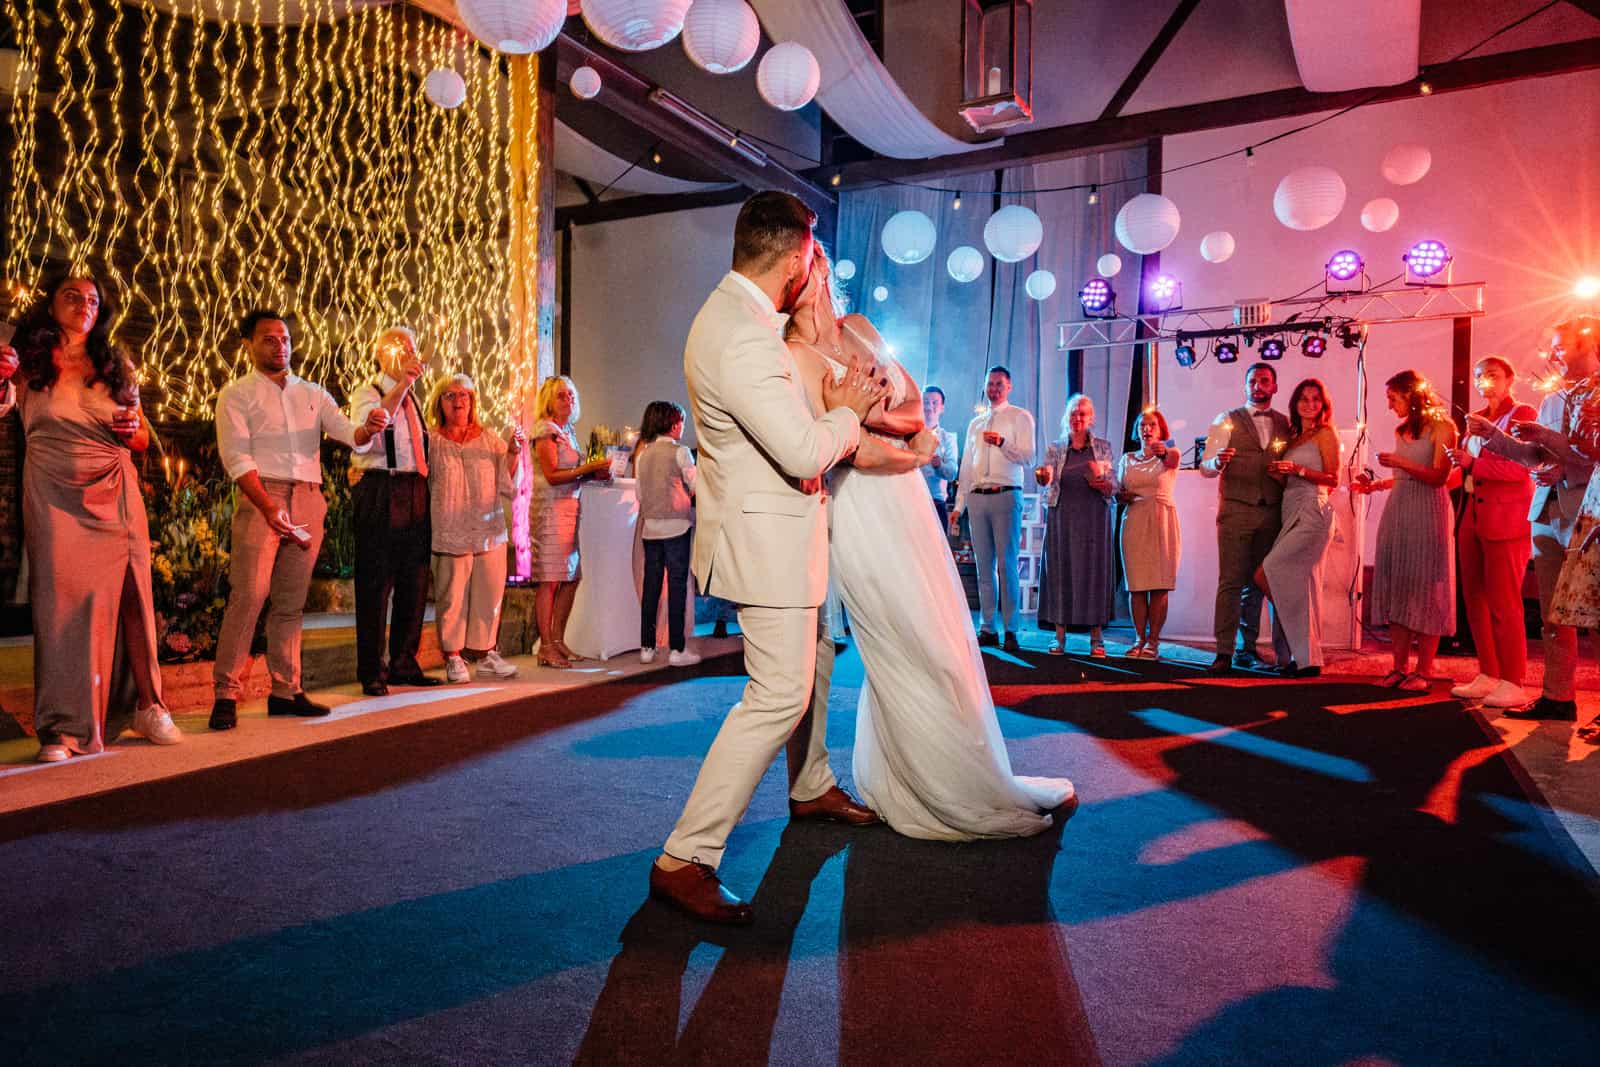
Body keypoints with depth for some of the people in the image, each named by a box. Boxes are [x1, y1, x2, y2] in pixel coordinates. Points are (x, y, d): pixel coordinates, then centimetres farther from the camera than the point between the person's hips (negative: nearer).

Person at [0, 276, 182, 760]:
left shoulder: (116, 367, 14)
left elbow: (143, 440, 18)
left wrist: (133, 429, -4)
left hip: (114, 492, 2)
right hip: (54, 493, -2)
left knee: (130, 591, -2)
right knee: (61, 597, -5)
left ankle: (147, 706, 6)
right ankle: (62, 727, 0)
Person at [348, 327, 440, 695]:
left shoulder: (411, 399, 20)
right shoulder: (366, 393, -1)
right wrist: (402, 383, -24)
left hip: (415, 493, 7)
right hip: (379, 492, -7)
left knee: (414, 583, 9)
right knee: (375, 583, -3)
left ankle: (404, 664, 19)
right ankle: (371, 672, 4)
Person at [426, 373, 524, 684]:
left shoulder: (490, 441, 10)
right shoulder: (431, 442, 4)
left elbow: (509, 486, 7)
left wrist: (514, 453, -5)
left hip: (489, 532, 3)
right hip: (450, 534, -3)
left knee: (489, 594, 7)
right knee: (451, 597, 1)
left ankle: (485, 652, 20)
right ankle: (453, 657, 13)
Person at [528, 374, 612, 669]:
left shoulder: (568, 432, 18)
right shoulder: (545, 431, -7)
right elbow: (552, 476, -14)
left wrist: (595, 474, 4)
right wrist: (589, 467, -15)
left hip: (569, 509, 8)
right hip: (550, 510, -8)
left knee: (571, 578, 7)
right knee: (550, 580, -6)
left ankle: (558, 641, 15)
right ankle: (546, 647, 0)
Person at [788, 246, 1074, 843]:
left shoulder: (860, 329, 12)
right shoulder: (794, 355, -10)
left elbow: (915, 402, 9)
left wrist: (874, 414, -11)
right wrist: (915, 451, -1)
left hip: (907, 504, 7)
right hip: (861, 515, -7)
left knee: (940, 635, 11)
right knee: (922, 652, -2)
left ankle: (897, 786, 26)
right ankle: (962, 793, 13)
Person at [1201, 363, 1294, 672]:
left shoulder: (1285, 424, 14)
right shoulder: (1226, 421, 6)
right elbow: (1205, 467, 0)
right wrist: (1218, 463, -21)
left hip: (1272, 513, 3)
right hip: (1236, 510, -3)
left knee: (1258, 582, 7)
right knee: (1231, 582, -6)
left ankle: (1246, 650, 15)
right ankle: (1224, 652, -5)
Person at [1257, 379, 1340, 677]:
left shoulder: (1325, 433, -1)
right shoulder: (1293, 436, 20)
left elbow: (1333, 480, -7)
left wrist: (1297, 470, -16)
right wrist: (1278, 473, 1)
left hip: (1312, 513, -8)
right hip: (1292, 513, 8)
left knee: (1266, 575, -15)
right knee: (1300, 586, 7)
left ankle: (1304, 657, -5)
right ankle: (1306, 658, 12)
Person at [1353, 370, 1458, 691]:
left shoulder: (1441, 428, -2)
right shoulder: (1401, 431, 16)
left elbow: (1439, 477, -10)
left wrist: (1401, 463, -20)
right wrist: (1377, 485, 10)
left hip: (1427, 512, -6)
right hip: (1397, 511, 6)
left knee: (1424, 591, -3)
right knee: (1395, 589, 3)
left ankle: (1423, 672, 3)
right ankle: (1400, 668, 7)